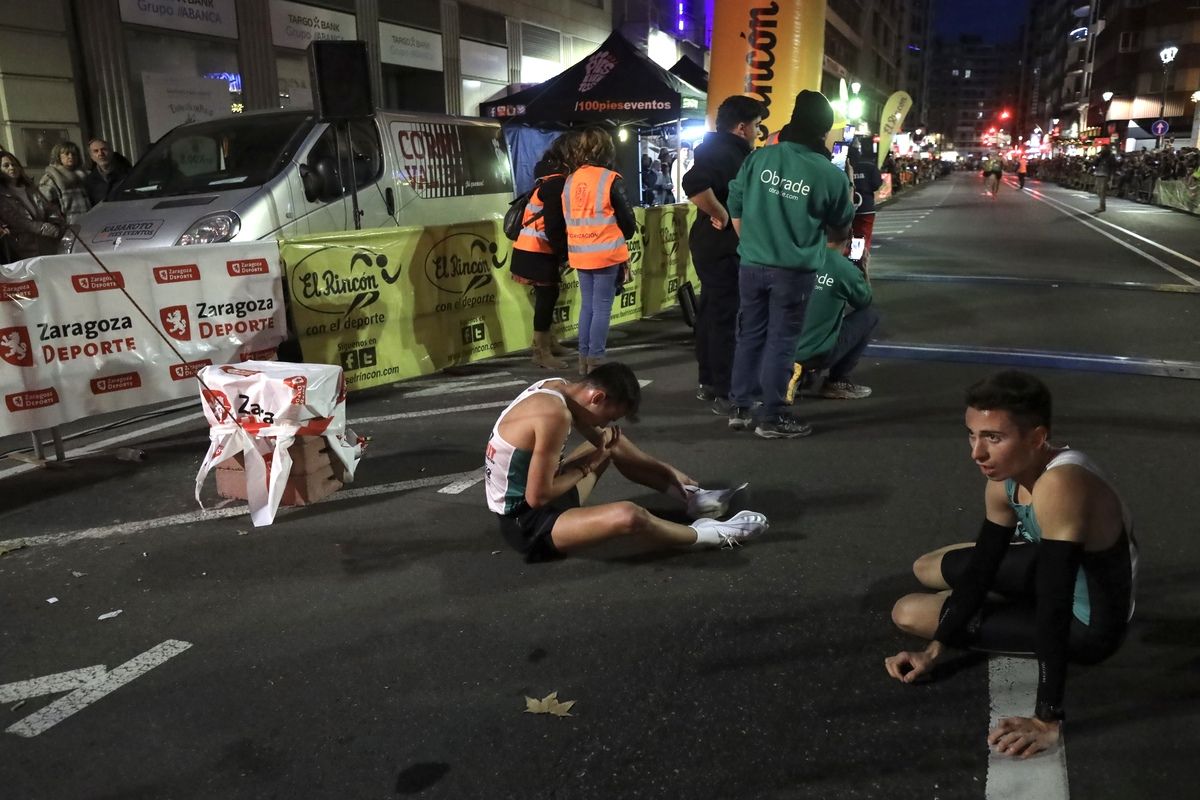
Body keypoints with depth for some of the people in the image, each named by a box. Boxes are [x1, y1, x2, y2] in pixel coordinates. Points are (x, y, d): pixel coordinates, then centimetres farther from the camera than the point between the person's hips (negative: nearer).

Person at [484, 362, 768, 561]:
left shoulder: (558, 388, 0)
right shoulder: (555, 415, -29)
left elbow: (604, 439, 14)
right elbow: (537, 497, -28)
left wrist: (669, 471, 8)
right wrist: (585, 468, -13)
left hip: (538, 498, 10)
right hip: (525, 523, -10)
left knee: (612, 442, 19)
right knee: (628, 516, -30)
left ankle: (691, 496, 21)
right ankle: (703, 534, -3)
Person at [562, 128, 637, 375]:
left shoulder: (570, 181, 6)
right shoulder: (610, 179, -11)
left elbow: (568, 217, 12)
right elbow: (626, 218, -6)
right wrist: (627, 233, 14)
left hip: (580, 254, 6)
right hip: (606, 253, -5)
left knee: (587, 305, 15)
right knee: (602, 308, 1)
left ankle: (584, 359, 18)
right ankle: (595, 361, 2)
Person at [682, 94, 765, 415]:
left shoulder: (729, 151, 15)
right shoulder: (722, 152, -17)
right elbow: (694, 183, -35)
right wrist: (722, 215, -25)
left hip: (717, 247, 11)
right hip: (722, 248, -11)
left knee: (712, 312, 15)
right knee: (726, 317, -7)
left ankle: (708, 382, 25)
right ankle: (725, 393, -3)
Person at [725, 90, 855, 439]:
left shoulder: (759, 157, -2)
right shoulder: (831, 174, -8)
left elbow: (735, 208, 6)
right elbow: (843, 226, 7)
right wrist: (839, 240, 30)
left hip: (751, 264, 3)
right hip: (794, 270, -3)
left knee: (749, 334, 14)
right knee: (780, 340, 6)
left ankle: (739, 407, 22)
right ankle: (771, 417, 13)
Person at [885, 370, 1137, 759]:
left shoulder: (1059, 487, -39)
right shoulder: (1004, 480, -11)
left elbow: (1055, 606, -40)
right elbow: (981, 567, -3)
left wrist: (1048, 720, -38)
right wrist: (934, 650, -8)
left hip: (1088, 621, -8)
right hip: (1059, 574, 8)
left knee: (910, 613, -9)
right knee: (926, 569, 19)